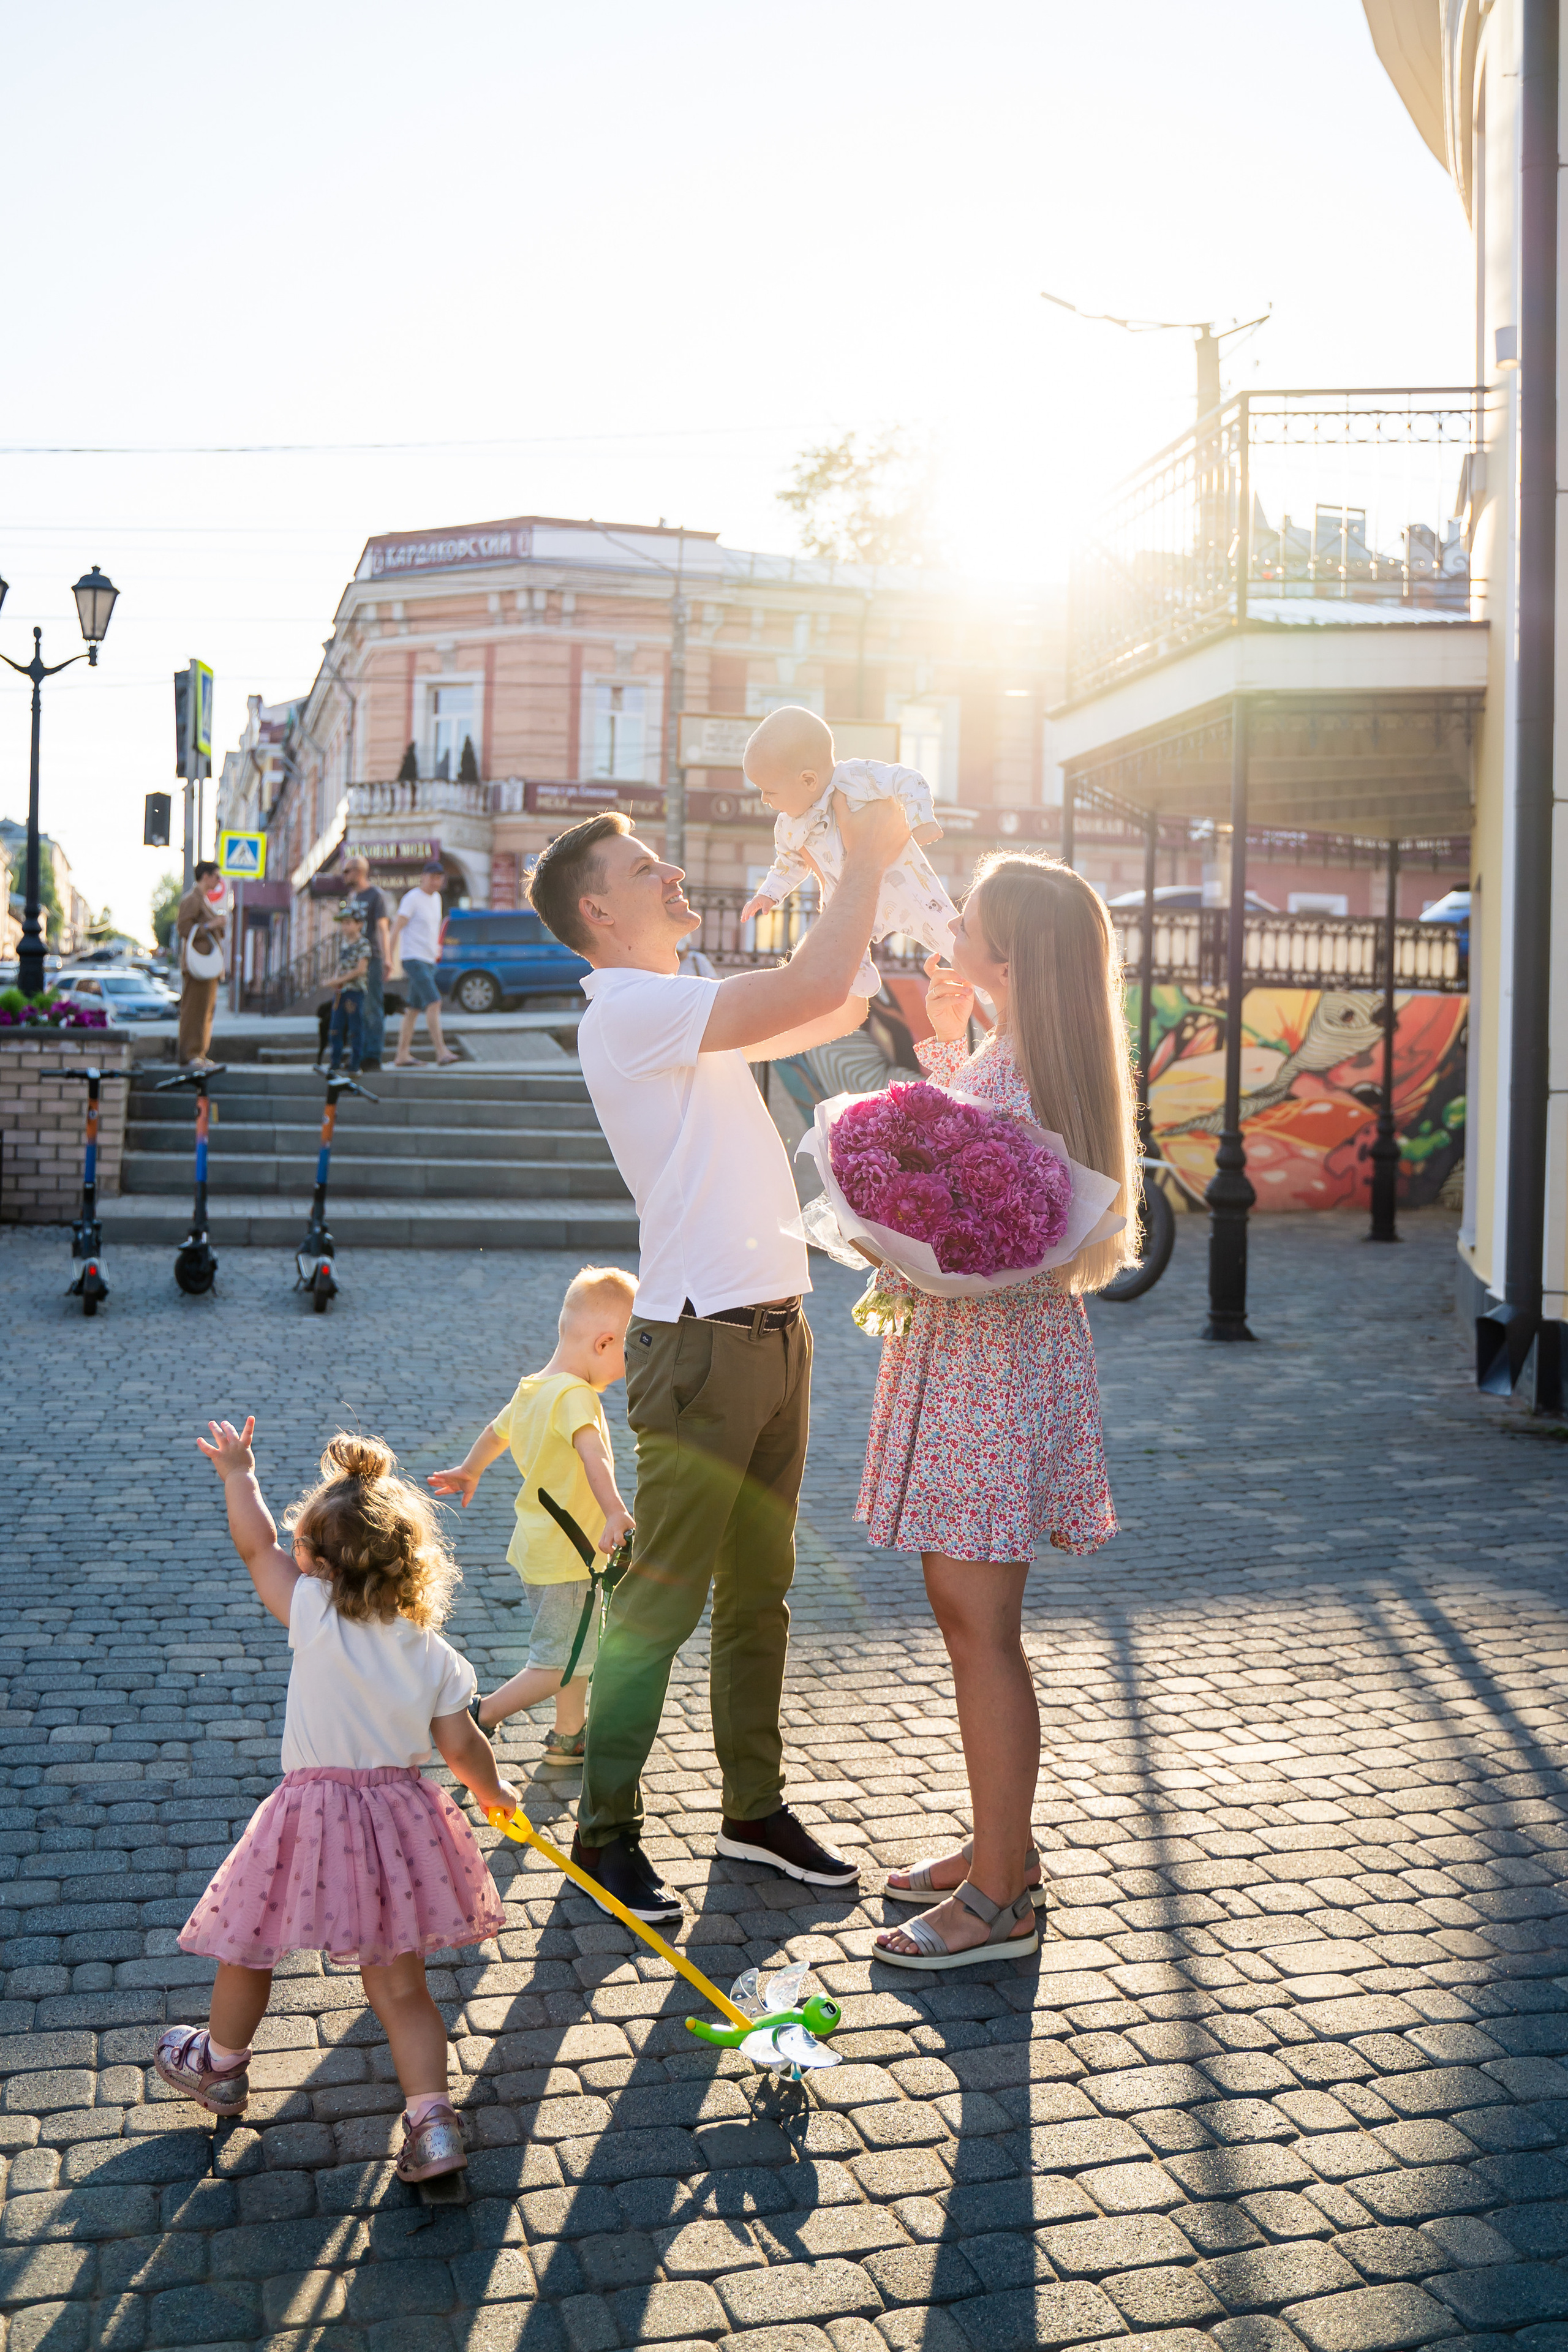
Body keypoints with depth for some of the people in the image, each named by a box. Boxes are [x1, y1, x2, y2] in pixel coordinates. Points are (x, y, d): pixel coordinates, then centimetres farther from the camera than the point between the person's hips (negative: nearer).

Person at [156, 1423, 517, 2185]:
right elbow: (461, 1746, 0)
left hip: (314, 1818, -3)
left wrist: (238, 1473, 10)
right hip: (401, 1822, 3)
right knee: (398, 1984, 13)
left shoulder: (317, 1619, -14)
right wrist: (495, 1794, 20)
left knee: (248, 1944, 23)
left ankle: (219, 2066, 44)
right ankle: (432, 2122, 7)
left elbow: (256, 1546, -5)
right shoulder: (434, 1655, -4)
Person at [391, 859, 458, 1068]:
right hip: (414, 959, -9)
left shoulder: (436, 898, 16)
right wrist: (391, 958, -16)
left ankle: (402, 1056, 13)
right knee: (434, 1003, -18)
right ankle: (441, 1054, -22)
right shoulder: (412, 898, -9)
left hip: (429, 961, 9)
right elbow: (397, 929, -12)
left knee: (414, 1009, 9)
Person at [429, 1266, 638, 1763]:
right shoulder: (574, 1395, -24)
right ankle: (479, 1717, 4)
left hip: (540, 1548, 10)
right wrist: (614, 1513, -56)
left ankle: (568, 1737, 35)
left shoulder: (531, 1389, 6)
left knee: (580, 1648, 22)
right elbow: (592, 1454, -42)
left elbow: (495, 1432, 24)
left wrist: (468, 1473, 42)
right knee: (562, 1663, -1)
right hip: (564, 1558, -10)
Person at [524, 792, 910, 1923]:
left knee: (759, 1591, 16)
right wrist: (868, 862, -9)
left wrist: (876, 871, 13)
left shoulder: (685, 1012, 17)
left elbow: (840, 1008, 22)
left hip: (774, 1329, 9)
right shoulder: (630, 1010, -14)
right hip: (702, 1342, -9)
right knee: (660, 1603, -1)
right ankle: (606, 1832, 11)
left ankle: (755, 1808, 27)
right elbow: (813, 989, -22)